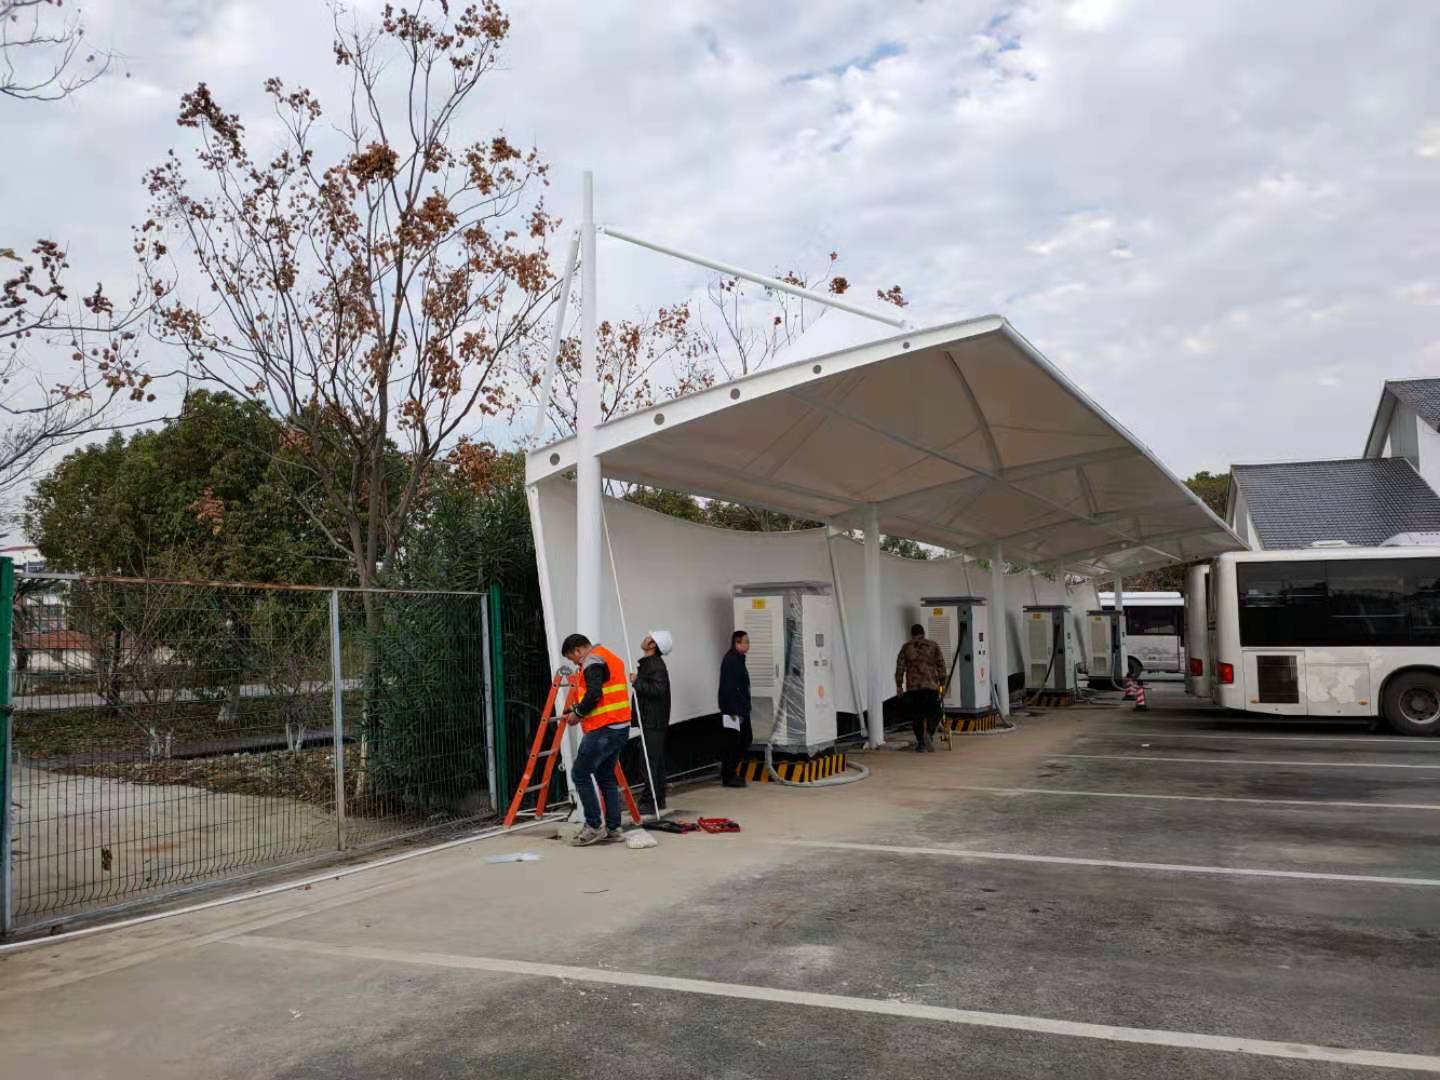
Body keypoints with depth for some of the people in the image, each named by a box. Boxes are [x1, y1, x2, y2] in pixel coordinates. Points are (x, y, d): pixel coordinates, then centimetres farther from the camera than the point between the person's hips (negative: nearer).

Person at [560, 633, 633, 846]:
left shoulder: (593, 662, -9)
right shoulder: (610, 658, 21)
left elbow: (594, 694, -22)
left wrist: (578, 713, -7)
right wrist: (578, 709, 17)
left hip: (603, 730, -10)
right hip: (621, 727, 10)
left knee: (580, 774, -2)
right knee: (606, 776, 14)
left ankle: (594, 827, -1)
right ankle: (613, 828, 15)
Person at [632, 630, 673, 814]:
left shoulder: (656, 665, -15)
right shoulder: (647, 663, 17)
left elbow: (658, 689, -27)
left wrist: (637, 682, -23)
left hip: (654, 721, -11)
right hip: (650, 720, 11)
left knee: (652, 760, -10)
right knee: (655, 759, 14)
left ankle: (654, 801, -8)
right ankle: (658, 799, 21)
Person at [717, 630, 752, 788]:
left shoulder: (738, 659, 15)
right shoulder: (730, 660, -17)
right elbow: (728, 687, -23)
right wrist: (734, 711, -25)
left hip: (741, 709, 10)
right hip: (733, 710, -10)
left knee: (746, 738, 15)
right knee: (732, 743, -3)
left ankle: (731, 772, 23)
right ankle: (728, 776, 6)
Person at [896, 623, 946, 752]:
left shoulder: (906, 647, 9)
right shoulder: (933, 646, 8)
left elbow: (900, 667, 4)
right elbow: (941, 665, 4)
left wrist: (899, 686, 7)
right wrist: (942, 682, 8)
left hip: (912, 687, 1)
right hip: (931, 686, -1)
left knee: (916, 716, 9)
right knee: (934, 713, 10)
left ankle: (920, 743, 9)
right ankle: (929, 733, -13)